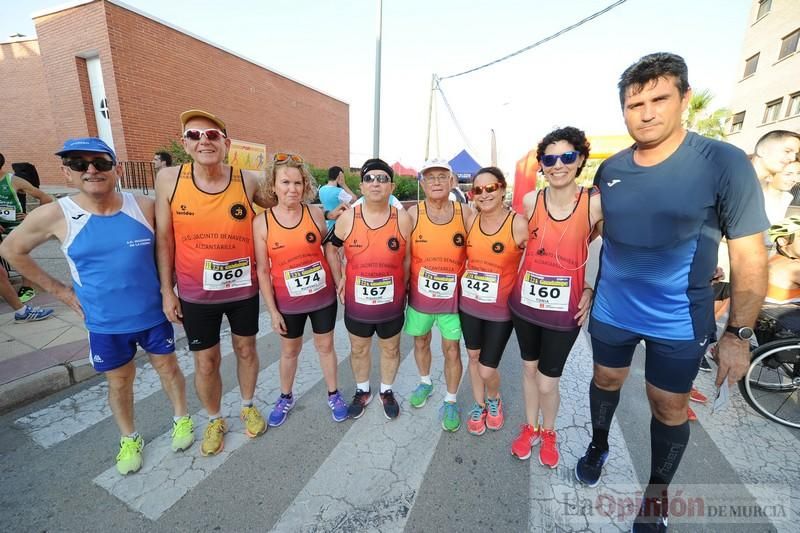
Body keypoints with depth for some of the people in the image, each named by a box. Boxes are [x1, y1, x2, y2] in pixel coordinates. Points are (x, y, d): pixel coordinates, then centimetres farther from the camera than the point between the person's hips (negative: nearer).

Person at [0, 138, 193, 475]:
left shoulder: (145, 207, -11)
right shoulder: (54, 216, -11)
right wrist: (59, 290, 2)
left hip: (153, 313, 0)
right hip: (104, 323, 0)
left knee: (167, 367, 16)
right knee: (119, 381, 17)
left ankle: (182, 419, 40)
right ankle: (129, 439, 41)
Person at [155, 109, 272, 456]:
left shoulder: (247, 181, -10)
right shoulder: (169, 179, -8)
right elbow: (164, 238, -1)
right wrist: (166, 290, 0)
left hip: (243, 288, 0)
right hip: (195, 293, 0)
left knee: (246, 350, 18)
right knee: (206, 362, 13)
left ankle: (248, 407, 44)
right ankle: (214, 421, 40)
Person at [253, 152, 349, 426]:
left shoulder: (315, 213, -8)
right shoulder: (261, 222, -11)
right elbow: (262, 270, -6)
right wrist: (272, 310, -6)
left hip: (323, 296, 1)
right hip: (288, 303, 0)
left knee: (325, 346, 17)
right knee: (289, 351, 19)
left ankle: (333, 395, 38)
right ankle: (285, 397, 45)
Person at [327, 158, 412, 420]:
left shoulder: (403, 219, -10)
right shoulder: (347, 218, -9)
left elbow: (407, 259, -1)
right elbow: (331, 248, 5)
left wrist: (402, 289, 3)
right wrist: (339, 281, 1)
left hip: (391, 304, 0)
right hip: (356, 302, 1)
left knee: (390, 349, 19)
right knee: (358, 350, 20)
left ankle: (387, 391, 46)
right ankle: (362, 391, 47)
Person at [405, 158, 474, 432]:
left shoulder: (465, 212, -6)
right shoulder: (413, 213, -8)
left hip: (453, 295, 0)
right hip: (419, 294, 1)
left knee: (452, 349, 9)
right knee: (421, 341, 20)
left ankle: (450, 401, 33)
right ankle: (425, 382, 49)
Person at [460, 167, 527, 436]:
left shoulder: (518, 224, -15)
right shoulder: (470, 221, -1)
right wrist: (461, 284, 4)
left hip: (500, 309, -4)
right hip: (468, 305, 4)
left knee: (487, 370, 4)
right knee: (473, 357, 19)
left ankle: (494, 399, 40)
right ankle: (478, 405, 44)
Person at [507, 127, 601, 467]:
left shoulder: (596, 203, -10)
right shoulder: (529, 202, -5)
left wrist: (592, 289, -2)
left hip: (565, 310, -2)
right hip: (524, 302, 2)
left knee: (548, 382, 7)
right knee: (529, 368, 19)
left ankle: (548, 432, 40)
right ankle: (530, 427, 44)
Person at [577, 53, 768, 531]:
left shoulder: (724, 163, -13)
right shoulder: (610, 169, -3)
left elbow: (751, 257, -11)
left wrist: (739, 333, -11)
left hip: (679, 322, -2)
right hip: (611, 311, 3)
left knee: (669, 408, 15)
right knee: (606, 381, 21)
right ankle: (599, 446, 48)